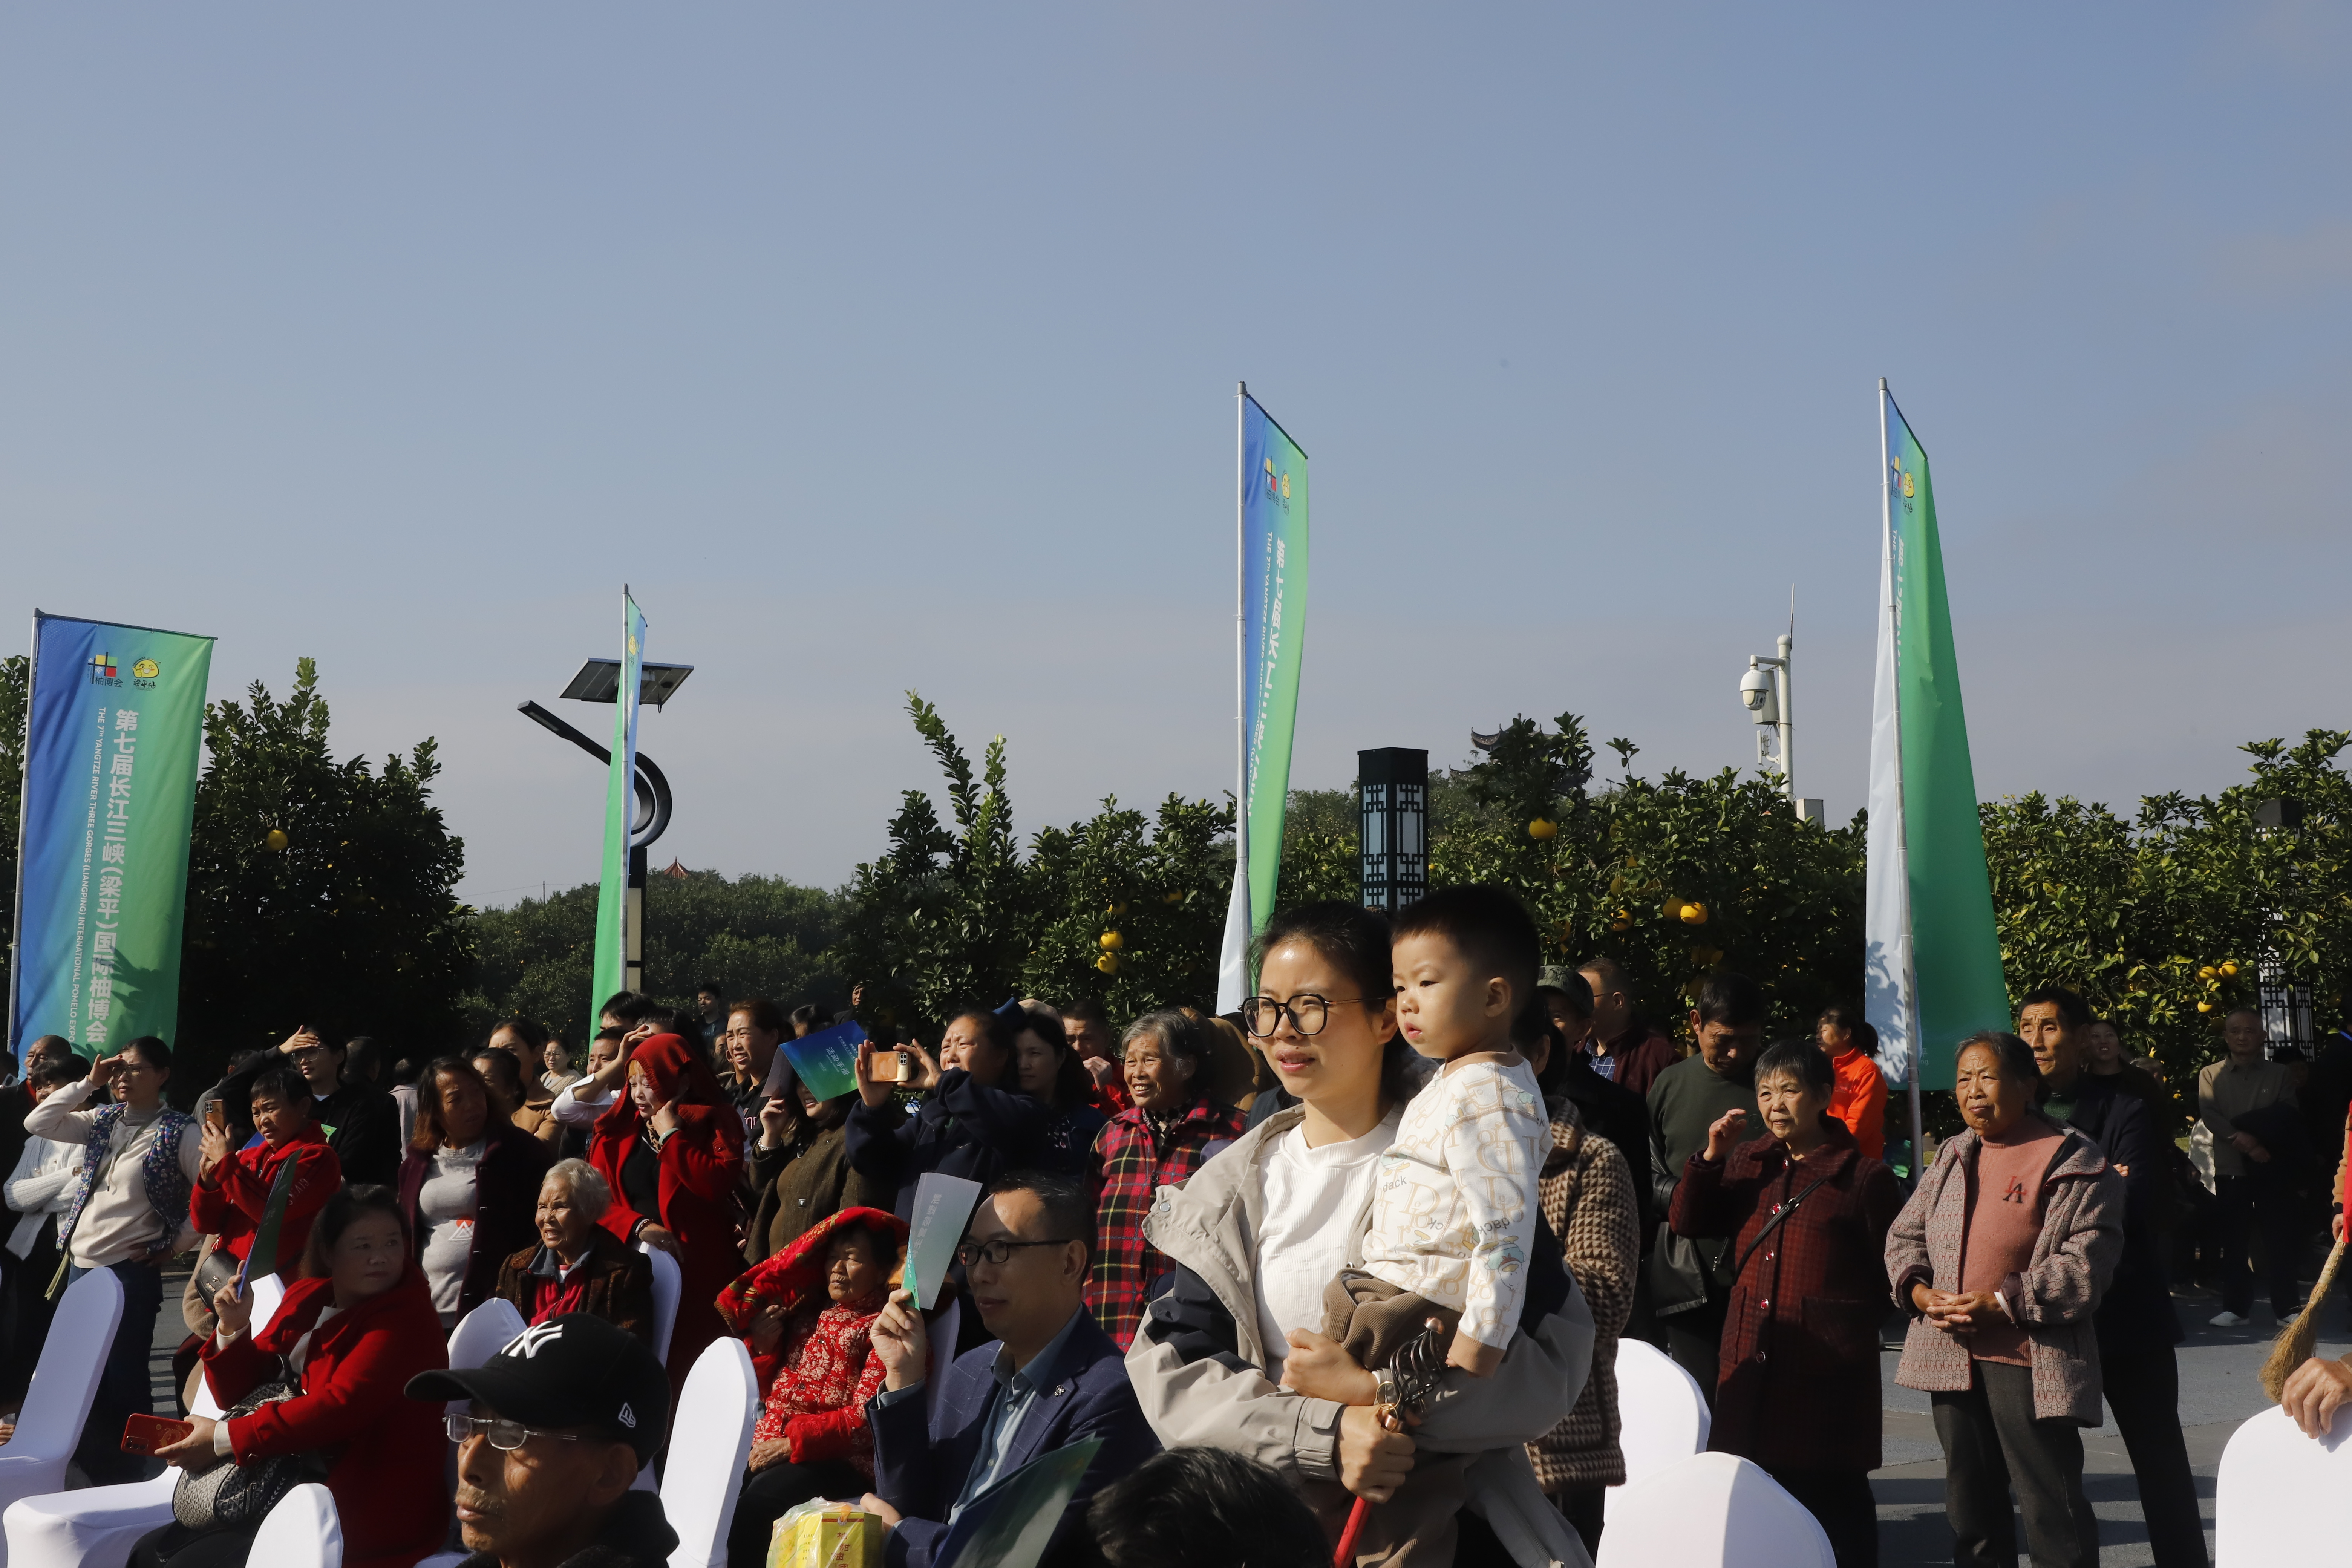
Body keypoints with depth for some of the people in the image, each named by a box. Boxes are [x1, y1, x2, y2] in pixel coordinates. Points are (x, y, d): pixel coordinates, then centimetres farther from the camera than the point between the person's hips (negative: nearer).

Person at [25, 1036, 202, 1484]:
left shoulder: (178, 1133, -8)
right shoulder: (102, 1121, 10)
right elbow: (36, 1123, 4)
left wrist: (175, 1245, -7)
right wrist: (88, 1083, -1)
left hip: (131, 1271, -7)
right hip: (80, 1265, 7)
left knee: (122, 1378, -1)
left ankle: (130, 1480, 11)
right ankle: (97, 1475, 27)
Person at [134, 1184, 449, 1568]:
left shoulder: (405, 1317, -13)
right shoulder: (305, 1298, 9)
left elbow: (341, 1406, -26)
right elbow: (241, 1395, 13)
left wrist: (226, 1437, -22)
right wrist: (233, 1330, -6)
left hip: (370, 1516, -7)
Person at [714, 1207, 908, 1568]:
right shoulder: (809, 1313, 19)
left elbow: (867, 1419, -11)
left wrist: (792, 1443, -16)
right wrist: (761, 1347, 5)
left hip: (836, 1460, -6)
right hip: (768, 1444, 6)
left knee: (750, 1507, -30)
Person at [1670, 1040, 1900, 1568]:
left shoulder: (1863, 1174, -4)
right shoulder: (1746, 1161, 12)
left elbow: (1891, 1268, 1)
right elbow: (1687, 1223, 9)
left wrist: (1851, 1315, -4)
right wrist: (1711, 1157, -2)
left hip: (1828, 1365, -5)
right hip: (1751, 1356, 5)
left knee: (1831, 1494, 3)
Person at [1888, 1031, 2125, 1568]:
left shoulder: (2070, 1162, -9)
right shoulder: (1952, 1156, 12)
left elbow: (2084, 1266, -15)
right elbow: (1905, 1235, 14)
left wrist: (2002, 1303, -20)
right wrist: (1918, 1290, -5)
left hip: (2028, 1361, -7)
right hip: (1952, 1357, 7)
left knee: (2051, 1512, -1)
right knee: (1971, 1504, 17)